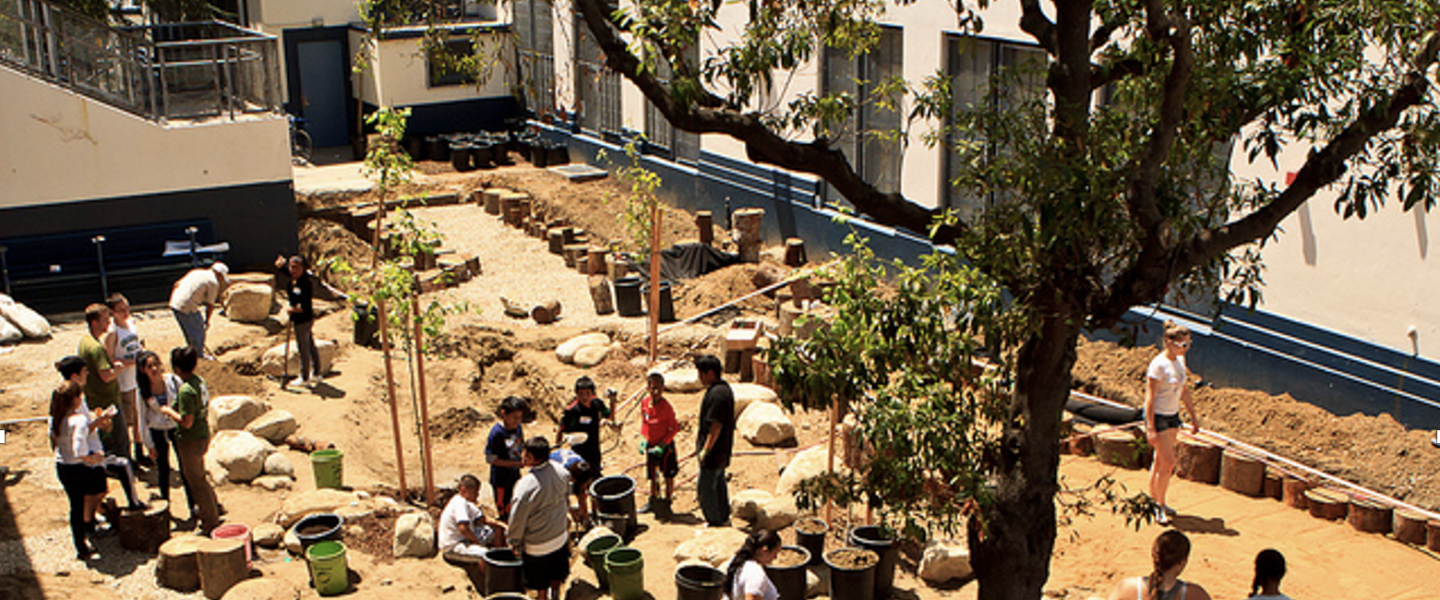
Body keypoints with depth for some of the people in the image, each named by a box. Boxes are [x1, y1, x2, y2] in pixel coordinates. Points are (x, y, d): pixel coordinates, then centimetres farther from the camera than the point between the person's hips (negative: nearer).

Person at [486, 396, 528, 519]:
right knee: (504, 512, 8)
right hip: (501, 480, -6)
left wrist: (524, 458, -11)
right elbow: (490, 459, -20)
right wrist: (516, 463, -24)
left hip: (515, 476, 6)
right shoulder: (497, 433, -23)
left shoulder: (518, 428, -3)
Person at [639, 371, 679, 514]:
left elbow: (674, 428, -14)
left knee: (668, 474, 6)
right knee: (652, 474, 16)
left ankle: (667, 501, 19)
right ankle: (653, 499, 32)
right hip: (650, 445, 5)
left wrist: (662, 445, -17)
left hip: (665, 445, -5)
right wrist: (643, 440, 5)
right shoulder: (644, 403, -5)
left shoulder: (666, 406, -20)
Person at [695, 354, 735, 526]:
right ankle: (724, 517, 32)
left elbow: (716, 425, -26)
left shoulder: (716, 394, -23)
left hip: (714, 451, -10)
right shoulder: (725, 388, 10)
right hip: (722, 450, 10)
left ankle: (715, 523, 6)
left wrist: (706, 450, -22)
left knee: (705, 487, -1)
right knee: (719, 484, 21)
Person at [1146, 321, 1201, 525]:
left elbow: (1184, 390, 16)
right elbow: (1150, 397, -19)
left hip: (1172, 416, 8)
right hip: (1158, 416, -8)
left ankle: (1155, 499, 26)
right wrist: (1150, 428, -20)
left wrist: (1193, 416, 19)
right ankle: (1159, 507, 4)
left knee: (1161, 460, 14)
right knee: (1168, 463, -8)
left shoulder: (1180, 360, 4)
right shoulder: (1159, 365, -21)